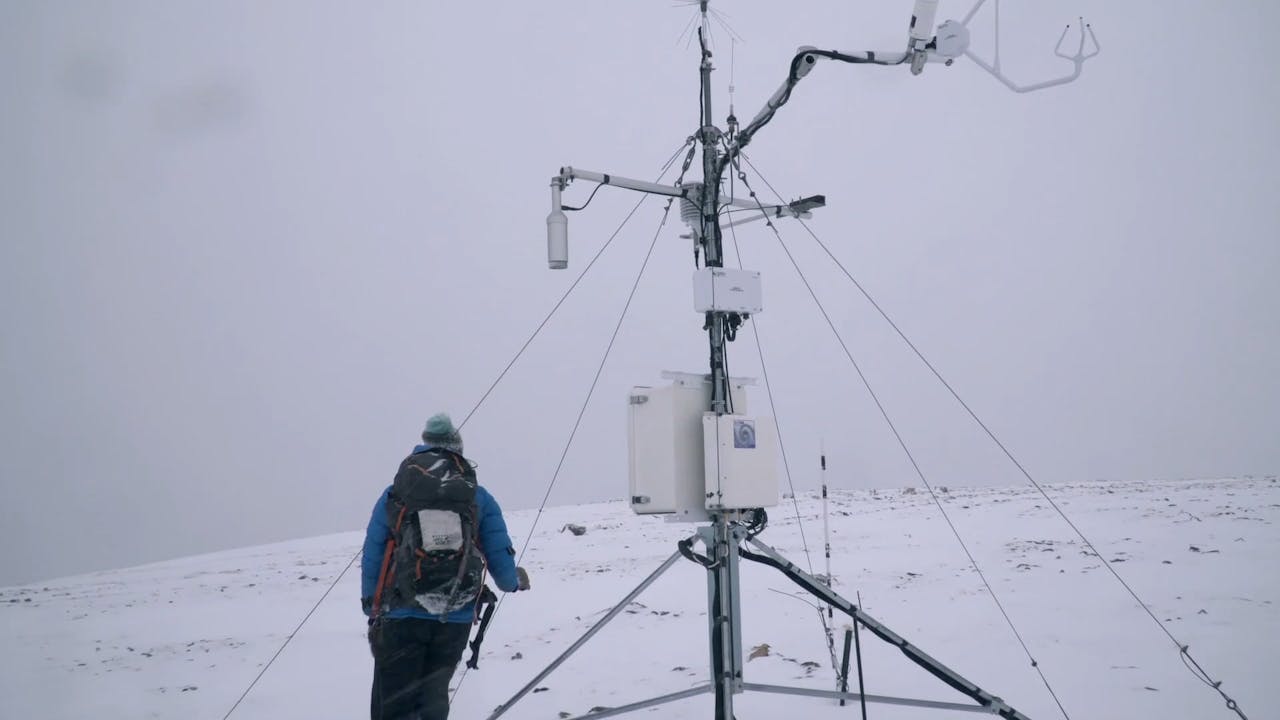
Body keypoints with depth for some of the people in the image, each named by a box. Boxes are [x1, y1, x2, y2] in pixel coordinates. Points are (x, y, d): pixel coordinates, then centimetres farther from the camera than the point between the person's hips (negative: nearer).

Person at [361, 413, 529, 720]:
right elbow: (500, 561, 0)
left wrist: (373, 611, 10)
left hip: (402, 617, -1)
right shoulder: (479, 498, 1)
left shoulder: (395, 495, 1)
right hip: (455, 621, 2)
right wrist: (515, 582, 22)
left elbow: (372, 558, 1)